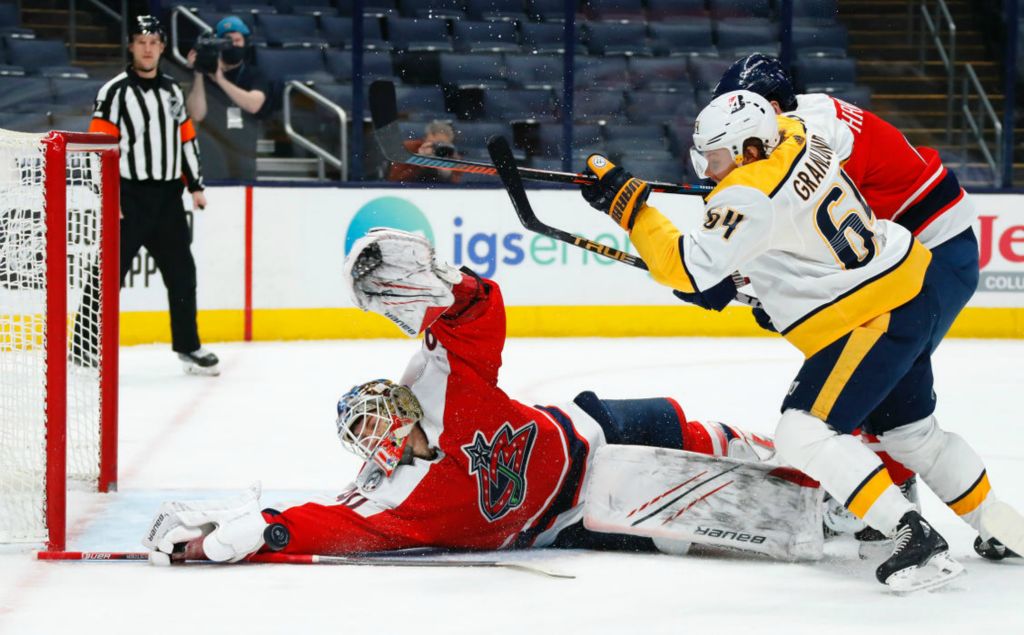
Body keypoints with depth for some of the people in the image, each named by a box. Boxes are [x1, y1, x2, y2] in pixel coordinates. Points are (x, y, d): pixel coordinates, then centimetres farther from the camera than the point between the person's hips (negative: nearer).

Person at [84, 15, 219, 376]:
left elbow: (186, 139, 19)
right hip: (129, 199, -6)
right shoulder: (115, 92, -8)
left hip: (167, 198, 6)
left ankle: (188, 346, 23)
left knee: (182, 274, 11)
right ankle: (85, 346, -5)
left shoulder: (172, 91, 13)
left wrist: (195, 185, 14)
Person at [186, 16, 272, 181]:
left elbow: (253, 104, -17)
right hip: (211, 160, -2)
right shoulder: (205, 76, 0)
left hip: (243, 160, 2)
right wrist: (198, 75, -24)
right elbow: (197, 114, -14)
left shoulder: (254, 76, 5)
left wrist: (221, 80, -26)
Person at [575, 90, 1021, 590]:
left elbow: (688, 269, -25)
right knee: (908, 429, 24)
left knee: (805, 432, -12)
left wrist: (626, 203, -23)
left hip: (877, 318, -10)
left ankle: (915, 539, -14)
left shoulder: (750, 198, -25)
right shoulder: (796, 136, 2)